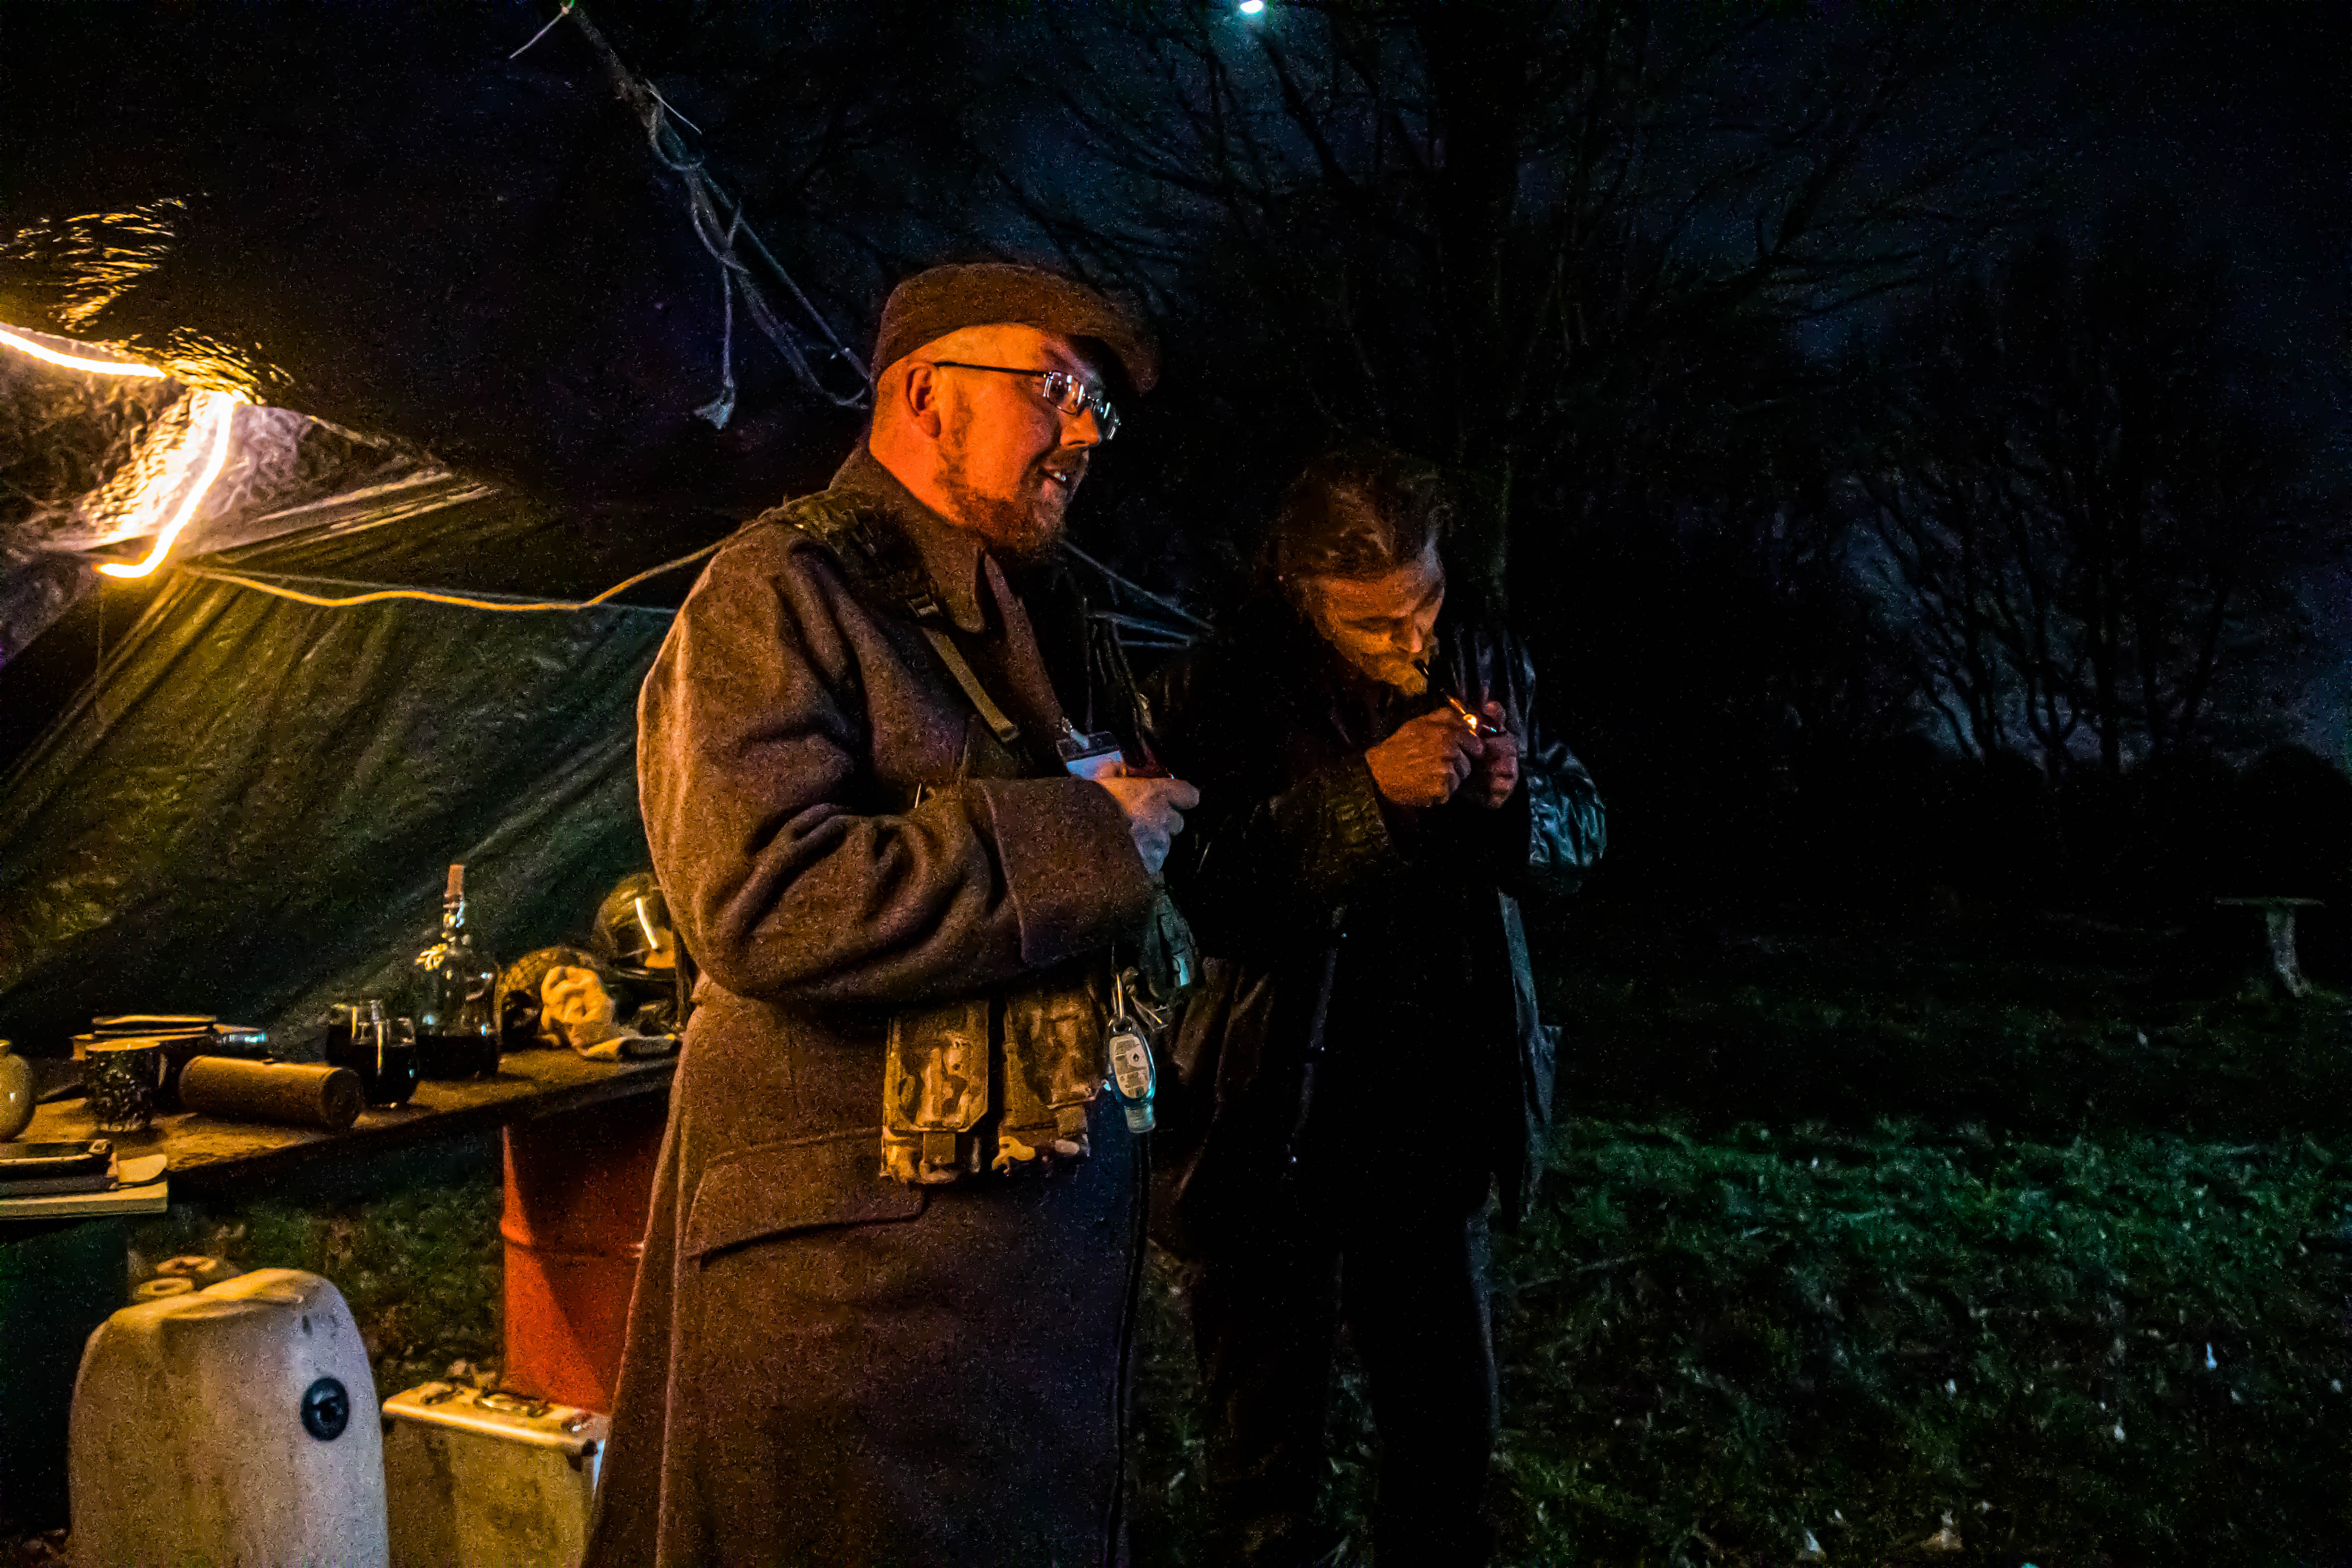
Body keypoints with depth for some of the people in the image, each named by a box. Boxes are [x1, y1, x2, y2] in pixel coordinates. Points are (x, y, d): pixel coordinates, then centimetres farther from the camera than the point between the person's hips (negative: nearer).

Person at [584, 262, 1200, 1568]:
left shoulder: (1034, 630, 16)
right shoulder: (779, 594, -10)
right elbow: (763, 902, -25)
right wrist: (1083, 840, -19)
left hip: (1049, 1236, 8)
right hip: (850, 1254, -8)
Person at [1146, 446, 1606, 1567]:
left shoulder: (1483, 653, 1)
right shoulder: (1225, 687, -14)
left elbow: (1581, 835, 7)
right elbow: (1198, 888, -25)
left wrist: (1517, 798, -14)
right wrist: (1366, 789, -29)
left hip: (1440, 1125, 4)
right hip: (1279, 1130, -4)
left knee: (1450, 1426, 19)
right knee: (1265, 1450, 15)